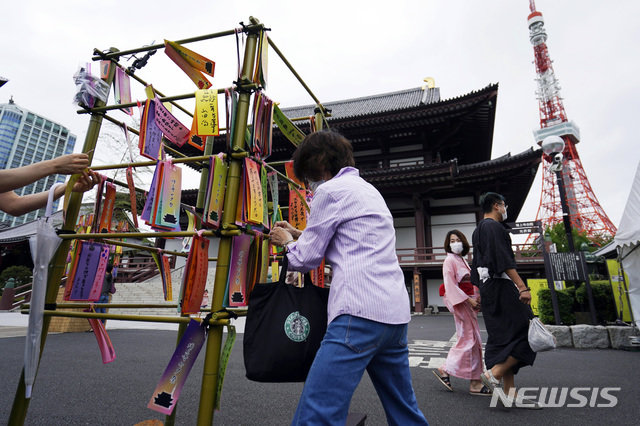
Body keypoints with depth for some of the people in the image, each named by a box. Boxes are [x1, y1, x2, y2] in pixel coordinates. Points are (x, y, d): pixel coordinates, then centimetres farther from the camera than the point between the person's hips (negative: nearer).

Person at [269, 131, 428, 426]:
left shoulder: (330, 190, -3)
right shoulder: (369, 189, 24)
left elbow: (306, 259, -2)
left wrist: (286, 242, 19)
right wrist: (299, 234, 29)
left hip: (360, 312, -10)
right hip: (397, 313, 10)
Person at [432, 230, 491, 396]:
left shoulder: (462, 260, 16)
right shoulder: (450, 261, -10)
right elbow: (451, 286, -17)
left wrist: (476, 297, 6)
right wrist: (468, 300, -19)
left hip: (468, 302, 9)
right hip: (459, 302, -9)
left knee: (466, 340, 10)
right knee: (472, 340, -4)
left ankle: (445, 370, 16)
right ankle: (475, 383, 8)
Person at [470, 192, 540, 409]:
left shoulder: (478, 230, 22)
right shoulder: (494, 226, -8)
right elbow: (505, 260, -18)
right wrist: (523, 287, -19)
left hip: (488, 287, 10)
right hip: (500, 286, -10)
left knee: (504, 338, 8)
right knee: (527, 334, -5)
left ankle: (509, 393, 10)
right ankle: (493, 374, -8)